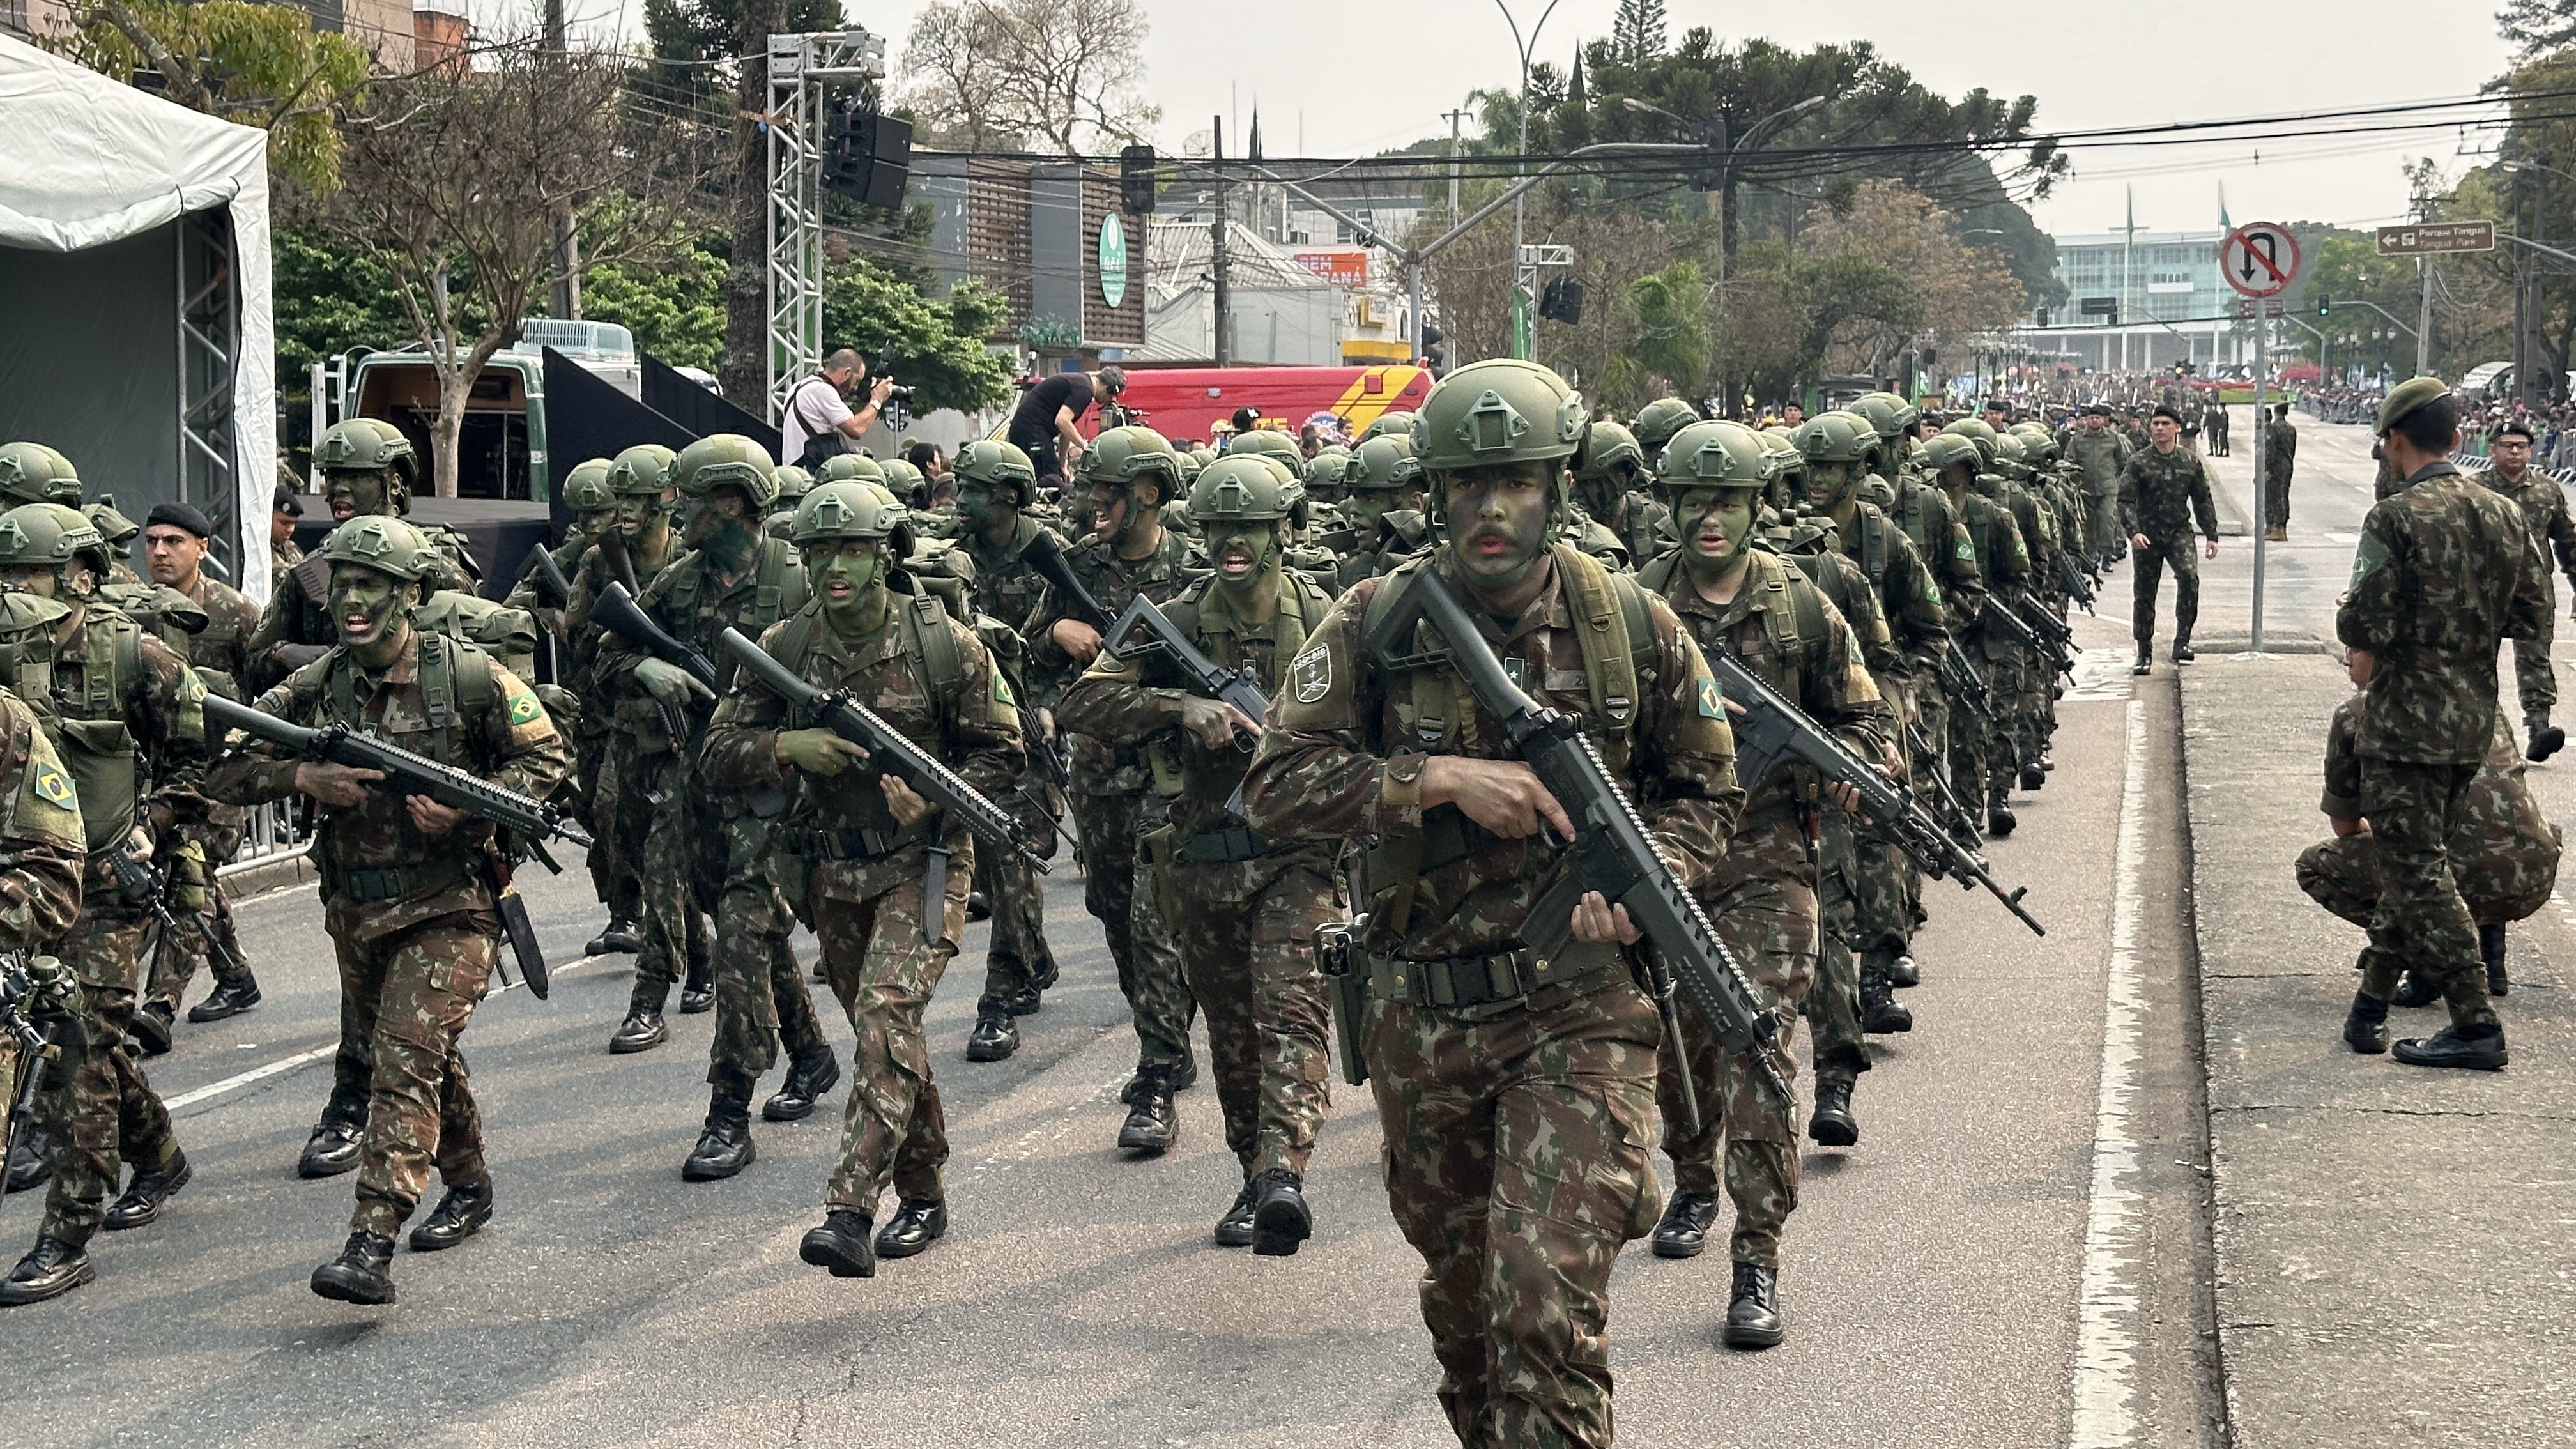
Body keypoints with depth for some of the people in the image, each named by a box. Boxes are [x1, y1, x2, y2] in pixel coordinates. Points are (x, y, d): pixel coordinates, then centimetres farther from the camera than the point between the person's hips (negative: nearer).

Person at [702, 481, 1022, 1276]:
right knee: (885, 1031, 14)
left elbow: (1001, 751, -1)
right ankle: (923, 1196, 30)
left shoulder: (945, 643, -9)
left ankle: (851, 1211, -27)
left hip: (920, 861, -4)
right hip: (830, 872, 4)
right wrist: (787, 747, -20)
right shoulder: (782, 648, -1)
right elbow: (719, 755, 0)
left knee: (888, 1017, -20)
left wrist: (932, 794, -18)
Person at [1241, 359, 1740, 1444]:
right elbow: (1274, 789, -10)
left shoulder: (1631, 625, -2)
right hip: (1418, 1018, 2)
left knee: (1548, 1310, -14)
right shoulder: (1375, 623, -4)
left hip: (1577, 1004, -2)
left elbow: (1705, 790, 10)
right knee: (1460, 1291, 19)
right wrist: (1440, 777, -21)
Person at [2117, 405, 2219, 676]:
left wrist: (2211, 535, 9)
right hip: (2147, 536, -1)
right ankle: (2144, 654, 16)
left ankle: (2183, 640, -17)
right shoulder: (2138, 463, -2)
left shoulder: (2190, 462, 6)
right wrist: (2133, 532, -23)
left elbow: (2203, 501, 14)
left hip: (2179, 532, 1)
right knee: (2144, 594, 4)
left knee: (2189, 575, -25)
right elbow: (2125, 501, -8)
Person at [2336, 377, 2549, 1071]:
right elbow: (2532, 611, 10)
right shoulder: (2503, 513, 4)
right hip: (2475, 719, 7)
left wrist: (2362, 643, 3)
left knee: (2419, 870, -1)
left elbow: (2363, 627, -19)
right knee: (2418, 860, 18)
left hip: (2406, 720, -7)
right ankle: (2373, 999, 29)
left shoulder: (2396, 518, -16)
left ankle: (2476, 1023, -5)